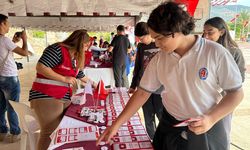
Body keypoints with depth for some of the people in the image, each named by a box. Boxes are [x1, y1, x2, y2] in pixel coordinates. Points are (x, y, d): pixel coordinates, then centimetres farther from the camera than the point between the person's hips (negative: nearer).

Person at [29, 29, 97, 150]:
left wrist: (93, 84, 40)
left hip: (65, 98, 9)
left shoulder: (76, 58, 18)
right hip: (46, 97, -8)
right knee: (50, 133, -12)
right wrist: (64, 79, -16)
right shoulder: (57, 49, -10)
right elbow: (40, 67, -18)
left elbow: (81, 76, 33)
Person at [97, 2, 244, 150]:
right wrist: (116, 124, -5)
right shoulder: (159, 59, -7)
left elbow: (236, 92, -10)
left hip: (207, 129, -3)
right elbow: (143, 92, -3)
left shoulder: (216, 53, -18)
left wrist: (211, 119, -23)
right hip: (169, 126, 3)